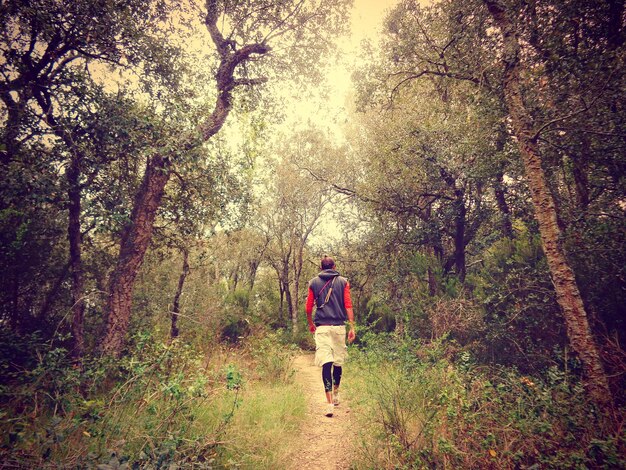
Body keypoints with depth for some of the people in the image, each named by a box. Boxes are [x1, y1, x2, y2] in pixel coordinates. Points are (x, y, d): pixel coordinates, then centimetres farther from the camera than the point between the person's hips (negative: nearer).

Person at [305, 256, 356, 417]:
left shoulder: (314, 283, 7)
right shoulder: (343, 282, 6)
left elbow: (309, 308, 8)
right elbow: (348, 306, -1)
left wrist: (311, 324, 24)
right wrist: (352, 327, 1)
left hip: (322, 327, -1)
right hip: (339, 326, 1)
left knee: (326, 363, -4)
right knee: (338, 362, 16)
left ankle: (329, 403, -11)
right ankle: (336, 395, 34)